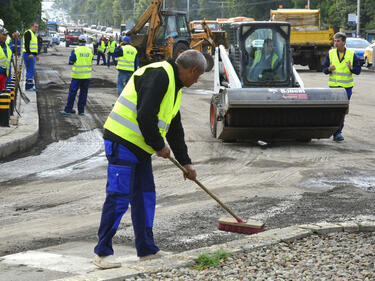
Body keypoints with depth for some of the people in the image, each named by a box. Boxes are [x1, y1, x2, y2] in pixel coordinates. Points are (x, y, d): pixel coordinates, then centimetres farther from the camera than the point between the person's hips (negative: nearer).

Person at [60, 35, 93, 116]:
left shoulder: (75, 50, -10)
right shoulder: (90, 51, 2)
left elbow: (71, 62, -6)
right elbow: (90, 61, 10)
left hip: (77, 75, -3)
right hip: (87, 75, 3)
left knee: (72, 92, 2)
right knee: (83, 93, 10)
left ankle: (68, 110, 3)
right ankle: (81, 110, 12)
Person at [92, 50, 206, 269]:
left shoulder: (174, 86, 18)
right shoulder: (159, 75, -16)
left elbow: (175, 128, 25)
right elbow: (145, 116, -25)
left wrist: (186, 162, 25)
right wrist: (159, 146, -12)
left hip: (141, 148, 10)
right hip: (123, 142, -10)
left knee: (146, 197, 12)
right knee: (119, 197, -10)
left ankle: (147, 250, 21)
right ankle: (103, 253, -4)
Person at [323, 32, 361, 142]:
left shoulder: (352, 54, 2)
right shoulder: (330, 54, 3)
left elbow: (358, 70, 2)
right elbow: (324, 69, 6)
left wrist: (351, 68, -19)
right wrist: (329, 69, -17)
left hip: (347, 87, 1)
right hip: (334, 85, -1)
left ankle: (337, 131, 17)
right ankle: (337, 133, -7)